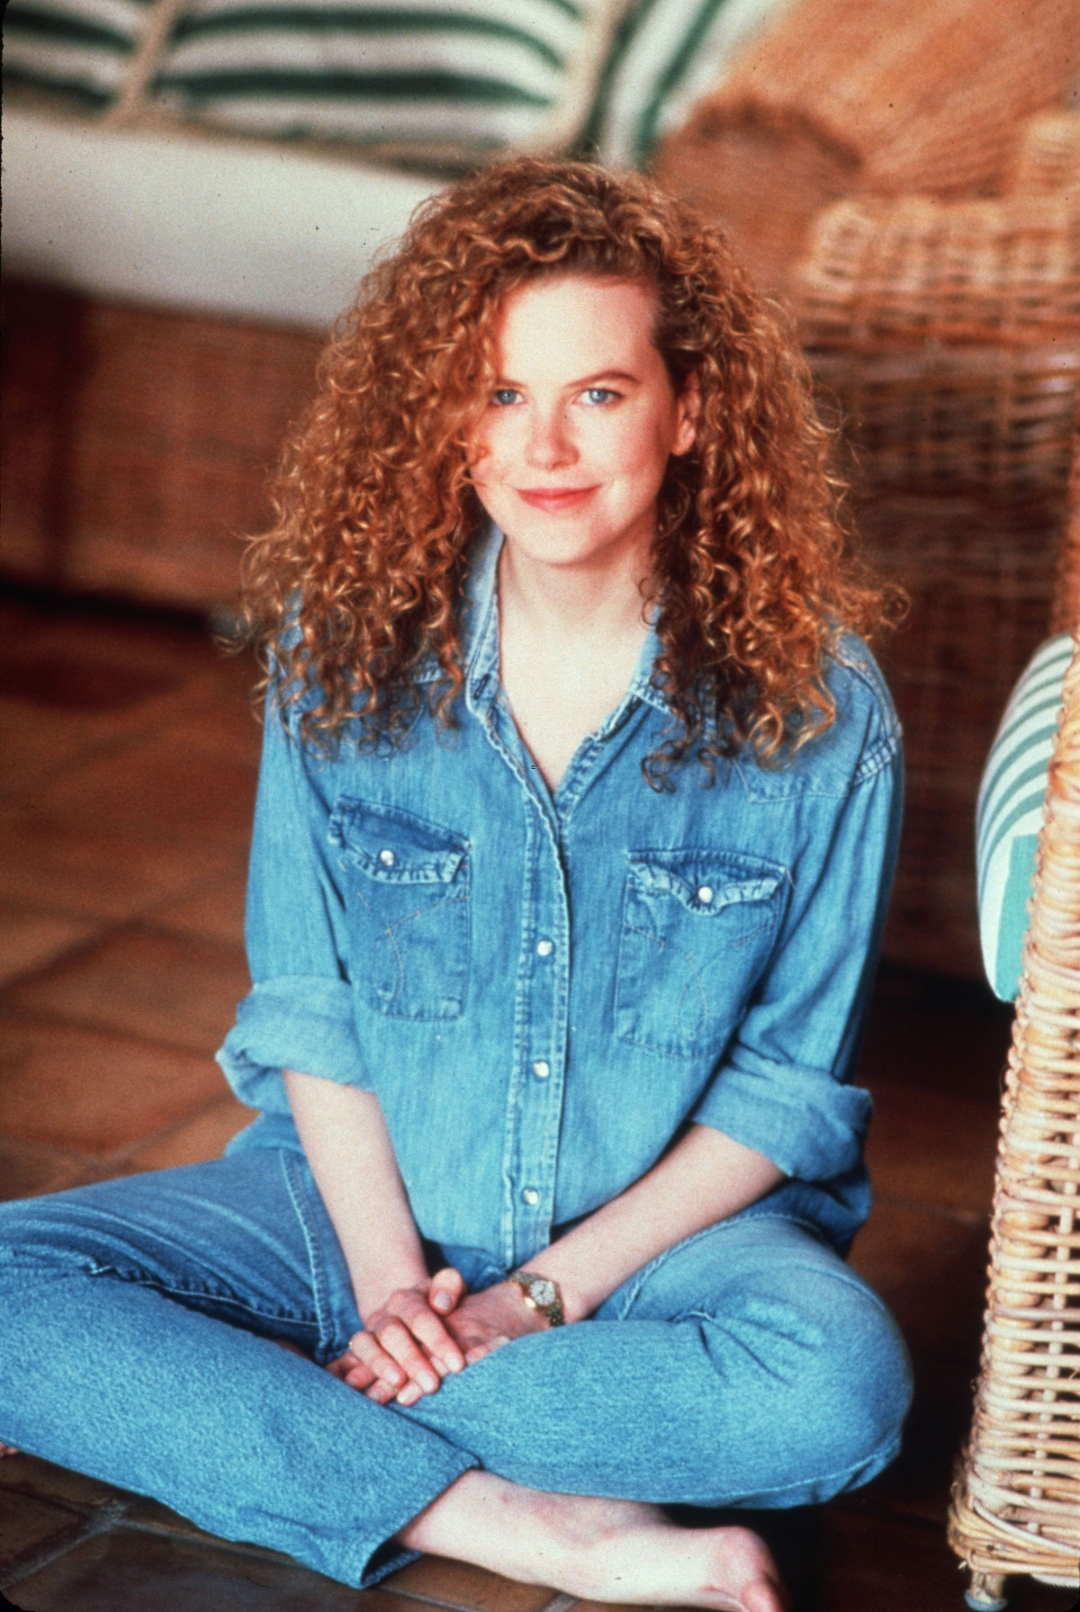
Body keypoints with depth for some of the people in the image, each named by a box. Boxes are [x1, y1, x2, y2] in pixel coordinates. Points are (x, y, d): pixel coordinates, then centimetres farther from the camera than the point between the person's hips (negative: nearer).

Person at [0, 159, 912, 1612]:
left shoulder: (815, 702, -12)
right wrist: (386, 1271, -14)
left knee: (840, 1382, -35)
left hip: (664, 1221, -1)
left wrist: (546, 1293, -15)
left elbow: (792, 1084, -6)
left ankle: (235, 1419, -24)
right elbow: (304, 1004, 0)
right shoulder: (345, 643, -6)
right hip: (369, 1198, 2)